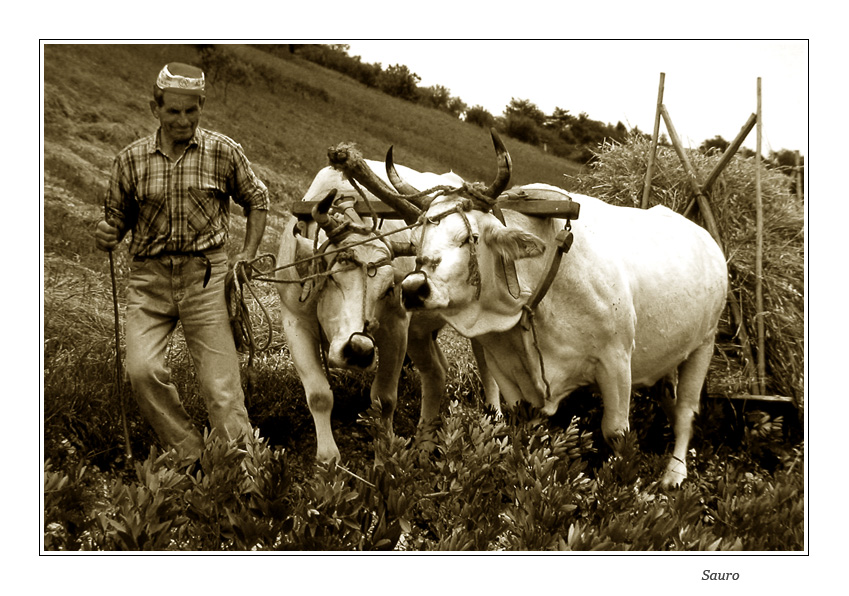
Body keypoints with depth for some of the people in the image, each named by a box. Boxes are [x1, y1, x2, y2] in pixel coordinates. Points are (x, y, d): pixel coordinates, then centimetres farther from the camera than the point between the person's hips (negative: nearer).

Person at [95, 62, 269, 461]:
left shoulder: (223, 152, 2)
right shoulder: (132, 159, 5)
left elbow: (256, 200, 16)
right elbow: (119, 215, 16)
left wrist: (248, 255, 6)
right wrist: (107, 235, -7)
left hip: (206, 274, -1)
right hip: (149, 277, 2)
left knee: (219, 380, -4)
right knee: (142, 369, -16)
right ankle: (190, 455, -1)